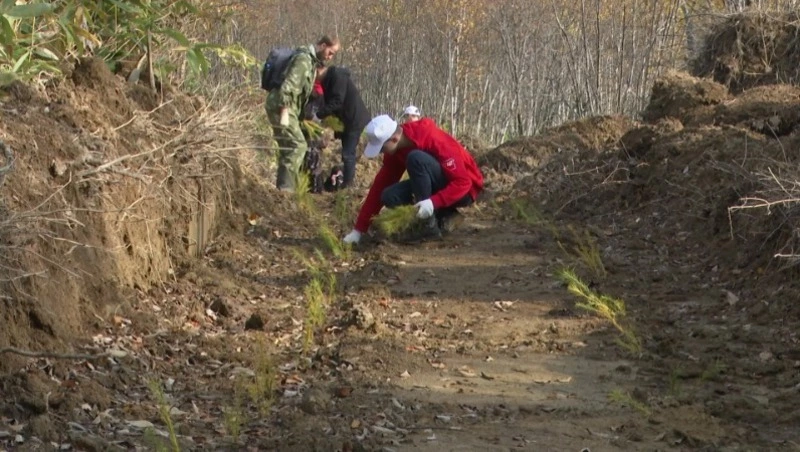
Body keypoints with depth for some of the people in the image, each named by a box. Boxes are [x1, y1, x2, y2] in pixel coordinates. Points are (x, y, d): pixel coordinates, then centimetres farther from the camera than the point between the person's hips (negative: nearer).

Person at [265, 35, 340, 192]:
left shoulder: (312, 61, 19)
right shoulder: (303, 59, -13)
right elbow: (288, 85, -22)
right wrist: (284, 112, -26)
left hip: (288, 108, 10)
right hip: (281, 107, -10)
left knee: (288, 147, 12)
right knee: (298, 145, -15)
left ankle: (283, 186, 16)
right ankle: (286, 186, -18)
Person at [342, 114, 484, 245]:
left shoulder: (433, 140, -28)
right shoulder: (396, 150, -5)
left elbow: (463, 181, -30)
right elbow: (380, 186, -2)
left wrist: (433, 202, -42)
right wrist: (359, 229, -5)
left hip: (464, 190, -8)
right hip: (440, 187, 8)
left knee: (416, 158, -30)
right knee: (389, 196, -13)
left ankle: (430, 227, -23)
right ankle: (445, 215, 1)